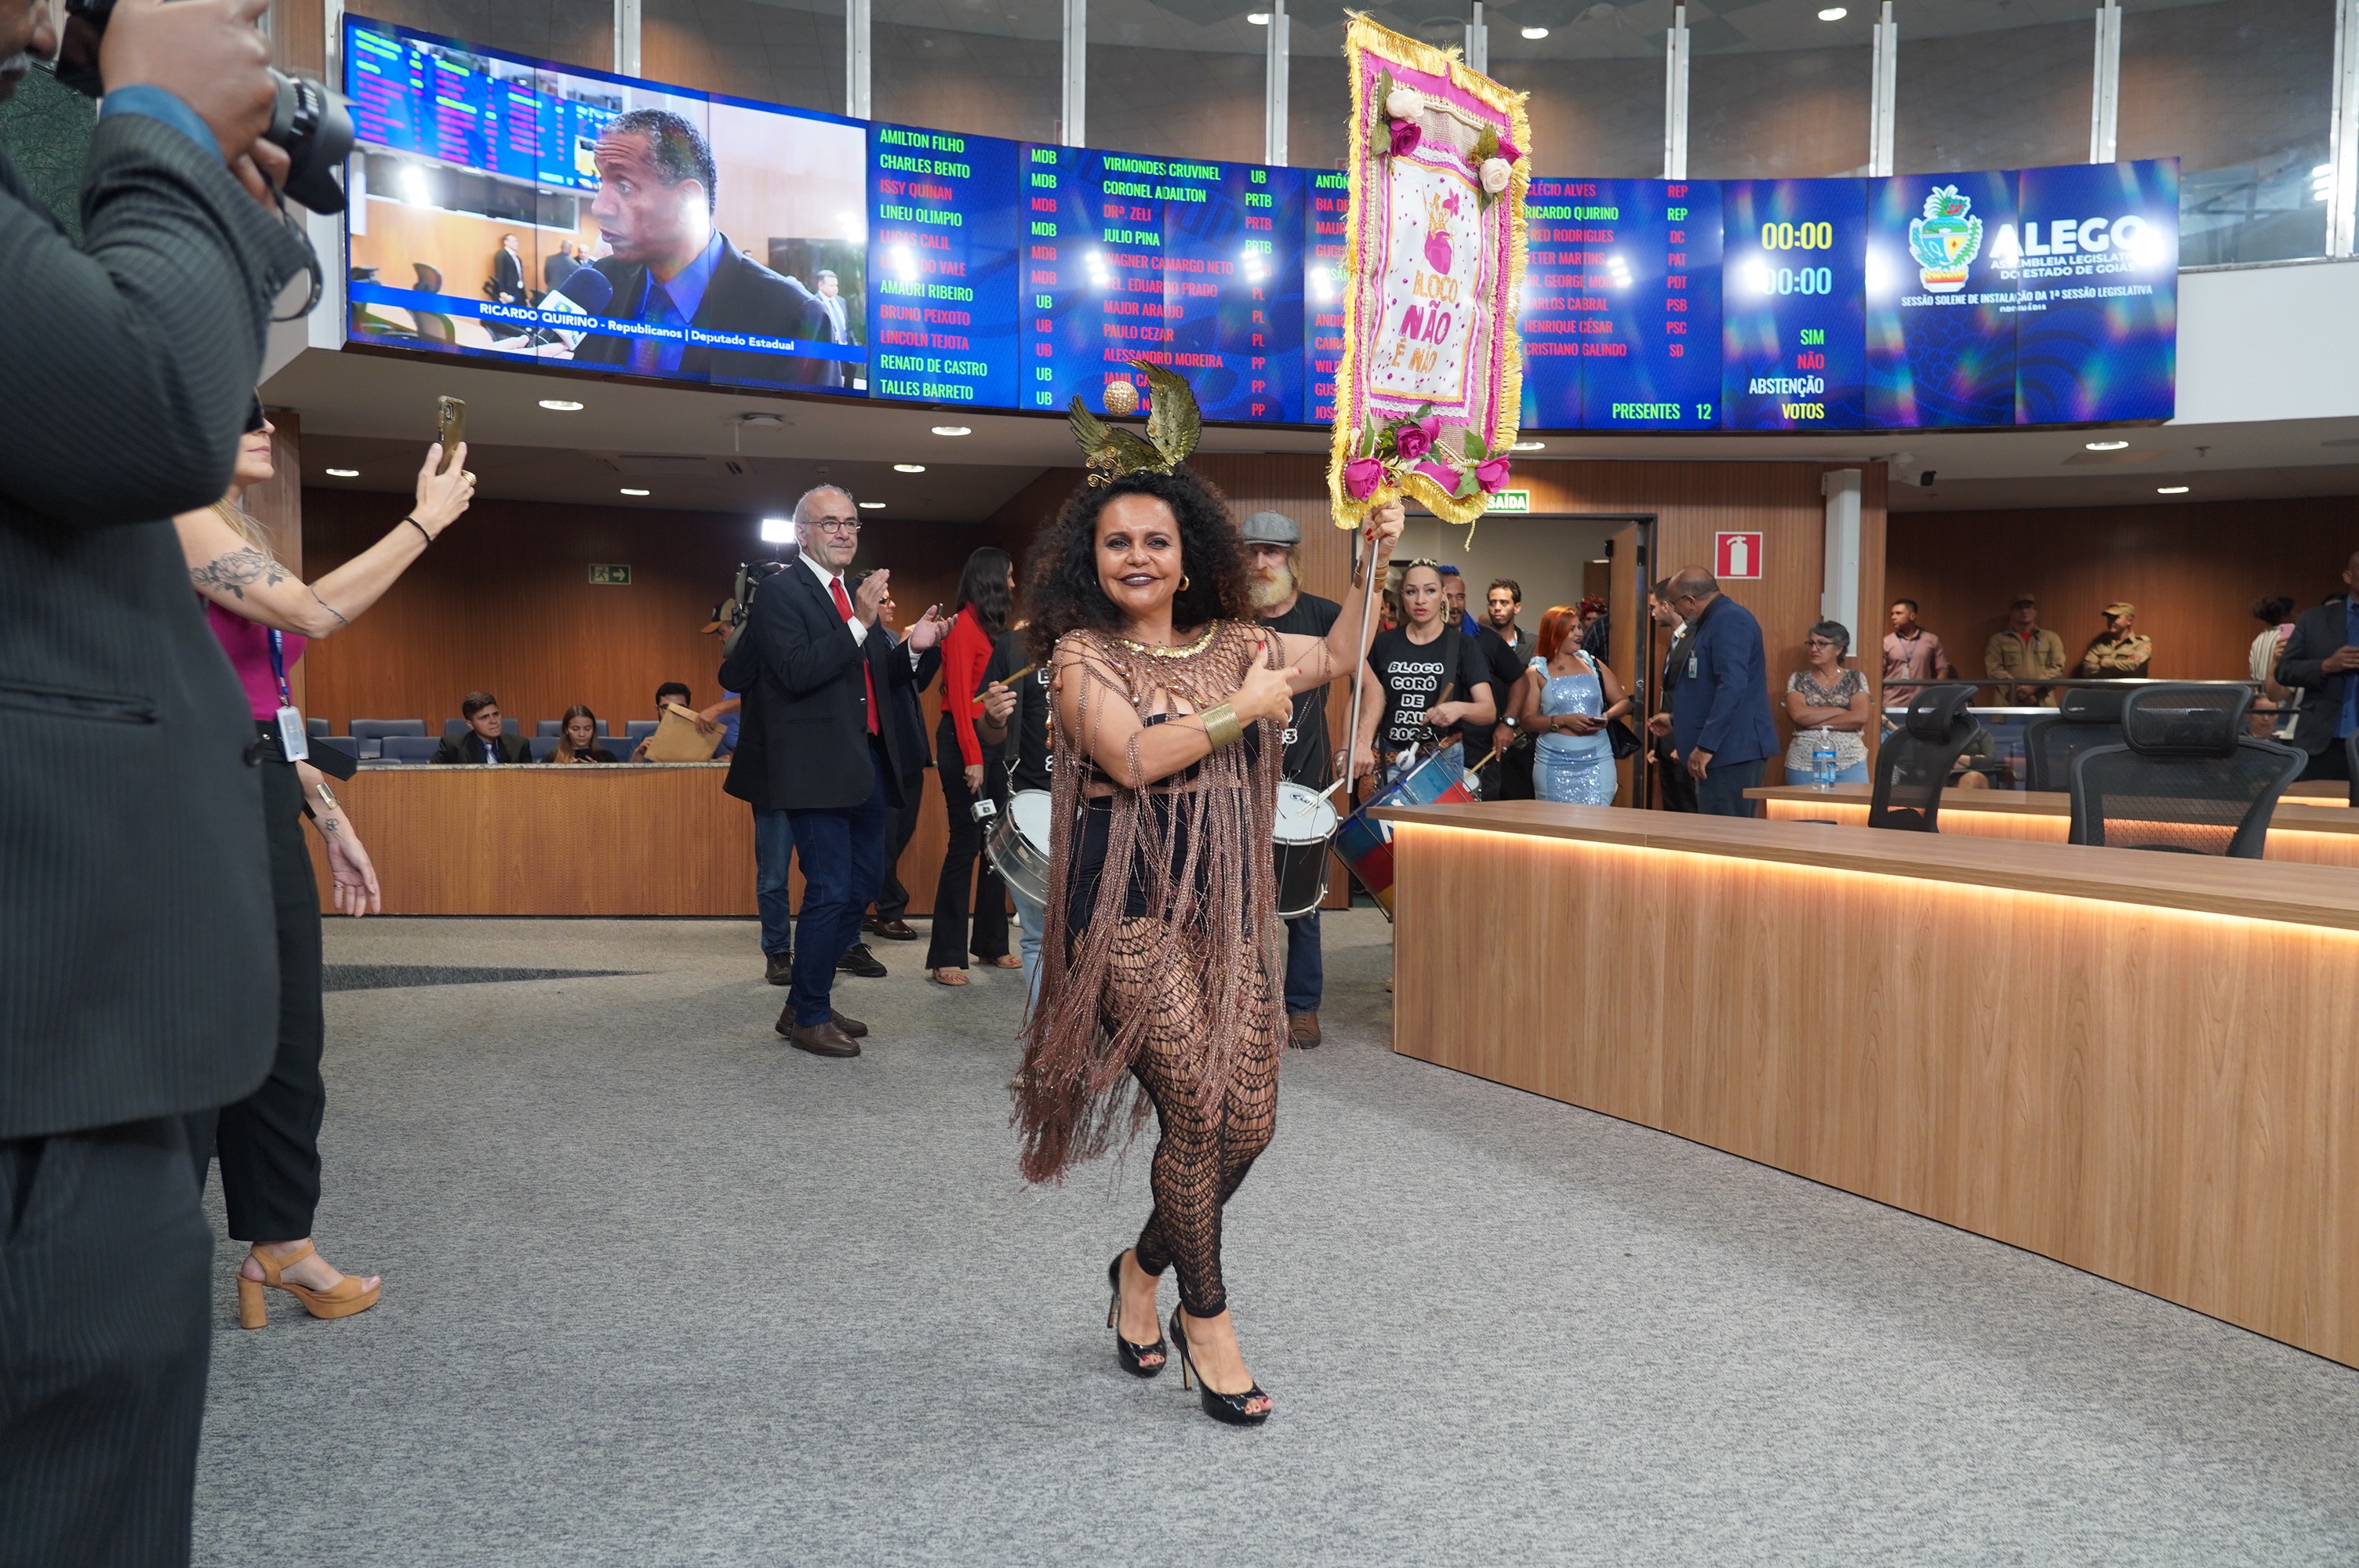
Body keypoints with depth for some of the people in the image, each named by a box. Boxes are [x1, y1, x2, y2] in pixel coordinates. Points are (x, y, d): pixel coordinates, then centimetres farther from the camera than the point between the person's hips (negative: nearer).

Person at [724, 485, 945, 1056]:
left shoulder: (855, 594, 16)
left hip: (865, 762, 9)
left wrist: (912, 648, 1)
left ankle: (806, 1002, 28)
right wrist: (859, 623, -24)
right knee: (830, 891, -4)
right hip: (818, 767, -9)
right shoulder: (781, 591, -9)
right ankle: (809, 1018, 12)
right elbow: (798, 673, -21)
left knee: (865, 882, 15)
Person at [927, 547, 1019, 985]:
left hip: (992, 739, 9)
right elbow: (959, 695, -15)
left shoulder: (991, 628, 15)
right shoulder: (964, 626, -10)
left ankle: (992, 944, 20)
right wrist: (973, 758, -20)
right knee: (966, 843, -8)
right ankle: (945, 957, -4)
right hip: (964, 740, -9)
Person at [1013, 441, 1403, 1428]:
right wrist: (1245, 707, -10)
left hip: (1227, 903, 5)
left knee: (1249, 1121, 3)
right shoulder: (1082, 654, -2)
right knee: (1197, 1108, -11)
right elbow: (1134, 760, -16)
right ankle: (1205, 1318, 10)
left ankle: (1143, 1266, 28)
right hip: (1130, 902, -5)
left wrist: (1374, 564, 14)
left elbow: (1335, 657, 23)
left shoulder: (1228, 643, 12)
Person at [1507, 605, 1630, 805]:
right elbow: (1526, 720, -2)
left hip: (1597, 760, 2)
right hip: (1554, 764, -2)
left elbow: (1624, 702, 14)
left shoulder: (1593, 664, 13)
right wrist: (1563, 720, -14)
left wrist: (1607, 717, -7)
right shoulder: (1537, 672, 5)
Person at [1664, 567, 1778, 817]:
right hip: (1725, 751, 10)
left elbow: (1732, 686, -25)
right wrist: (1675, 721, 39)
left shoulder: (1729, 621, -14)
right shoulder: (1711, 621, 19)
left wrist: (1706, 745, -25)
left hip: (1732, 751, -10)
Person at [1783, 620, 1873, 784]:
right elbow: (1798, 714, -9)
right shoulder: (1798, 680, 8)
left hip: (1849, 764, 0)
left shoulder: (1855, 679, 7)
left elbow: (1861, 717, -7)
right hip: (1804, 765, 0)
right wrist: (1840, 710, -6)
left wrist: (1816, 723, -8)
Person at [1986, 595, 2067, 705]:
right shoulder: (1998, 640, 12)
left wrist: (2034, 687, -11)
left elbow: (2057, 667, 6)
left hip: (2043, 705, 1)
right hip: (2009, 705, -1)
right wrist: (2018, 692, -12)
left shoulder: (2051, 638, 16)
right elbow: (1994, 669, 1)